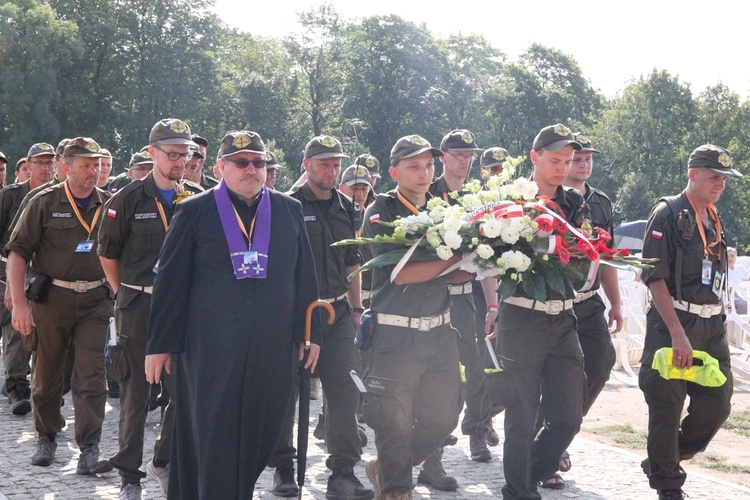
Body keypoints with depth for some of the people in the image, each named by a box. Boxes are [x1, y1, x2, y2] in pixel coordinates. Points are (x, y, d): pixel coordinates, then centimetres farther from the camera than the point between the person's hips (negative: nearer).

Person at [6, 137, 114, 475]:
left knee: (92, 375, -7)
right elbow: (17, 252, -4)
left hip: (94, 300, 1)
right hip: (51, 298, -1)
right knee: (47, 374, 10)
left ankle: (89, 451, -8)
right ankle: (46, 438, 30)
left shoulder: (109, 204, 6)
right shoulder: (44, 203, -1)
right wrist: (18, 303, -12)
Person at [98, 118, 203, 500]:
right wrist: (127, 295, 5)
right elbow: (108, 253, 5)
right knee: (136, 393, 3)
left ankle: (165, 462, 24)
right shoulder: (129, 200, -3)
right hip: (139, 308, -3)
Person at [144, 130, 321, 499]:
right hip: (210, 346, -3)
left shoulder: (289, 211, 11)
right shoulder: (194, 212, 3)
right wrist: (159, 344, -1)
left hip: (272, 349, 3)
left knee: (259, 436, 6)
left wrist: (310, 334, 9)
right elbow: (169, 282, 2)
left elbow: (305, 276, 14)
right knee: (213, 438, -3)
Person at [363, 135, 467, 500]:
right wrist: (455, 258, -17)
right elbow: (401, 272, -17)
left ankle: (385, 468, 31)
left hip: (440, 332, 6)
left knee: (443, 418, 10)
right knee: (395, 423, -3)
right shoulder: (380, 212, -5)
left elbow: (455, 275, 11)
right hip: (395, 333, -6)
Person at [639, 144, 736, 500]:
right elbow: (655, 277, -15)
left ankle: (666, 460, 25)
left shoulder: (713, 221, 15)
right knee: (667, 409, -1)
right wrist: (677, 334, -21)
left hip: (712, 326, 7)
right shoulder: (668, 215, -8)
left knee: (717, 404, 5)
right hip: (672, 323, -7)